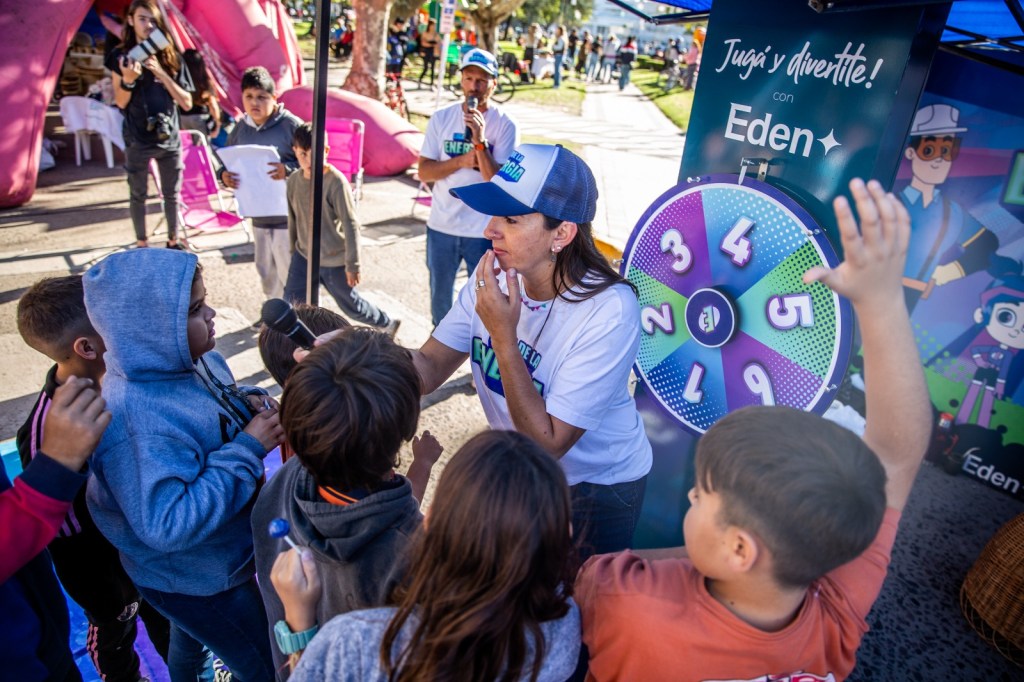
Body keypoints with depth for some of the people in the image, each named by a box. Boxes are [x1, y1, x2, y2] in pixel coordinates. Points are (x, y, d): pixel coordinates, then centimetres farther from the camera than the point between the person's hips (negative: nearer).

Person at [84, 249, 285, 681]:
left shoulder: (196, 358, -11)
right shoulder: (134, 418, -36)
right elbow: (170, 524, -37)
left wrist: (249, 403, -13)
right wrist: (249, 448, -35)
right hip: (197, 582, -8)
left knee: (190, 642, 36)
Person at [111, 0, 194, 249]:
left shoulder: (171, 57, 1)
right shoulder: (121, 57, -1)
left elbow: (187, 103, -4)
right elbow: (120, 103, -2)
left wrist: (161, 74, -14)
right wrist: (128, 80, -21)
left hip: (169, 138, 1)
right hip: (137, 140, -1)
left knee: (171, 194, 11)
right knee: (138, 194, 9)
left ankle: (173, 242, 27)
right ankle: (141, 245, 22)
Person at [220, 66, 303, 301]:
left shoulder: (291, 125, -12)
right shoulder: (241, 128, 6)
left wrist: (288, 170, -31)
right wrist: (224, 175, -8)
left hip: (289, 215, -7)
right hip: (258, 214, 7)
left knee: (290, 273, 1)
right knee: (266, 271, 20)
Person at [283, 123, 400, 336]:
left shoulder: (336, 181, -20)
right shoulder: (294, 180, -2)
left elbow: (351, 225, -18)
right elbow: (293, 218, 11)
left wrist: (352, 264, -17)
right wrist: (293, 250, 18)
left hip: (334, 260, -5)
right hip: (304, 255, 5)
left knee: (350, 305, 10)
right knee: (292, 302, 0)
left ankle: (388, 323, 35)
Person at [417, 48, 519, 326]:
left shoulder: (505, 125, -8)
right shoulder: (442, 118, 0)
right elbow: (424, 172, -4)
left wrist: (480, 140, -27)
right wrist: (462, 160, -17)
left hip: (484, 231, -3)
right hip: (441, 226, 4)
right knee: (439, 296, 20)